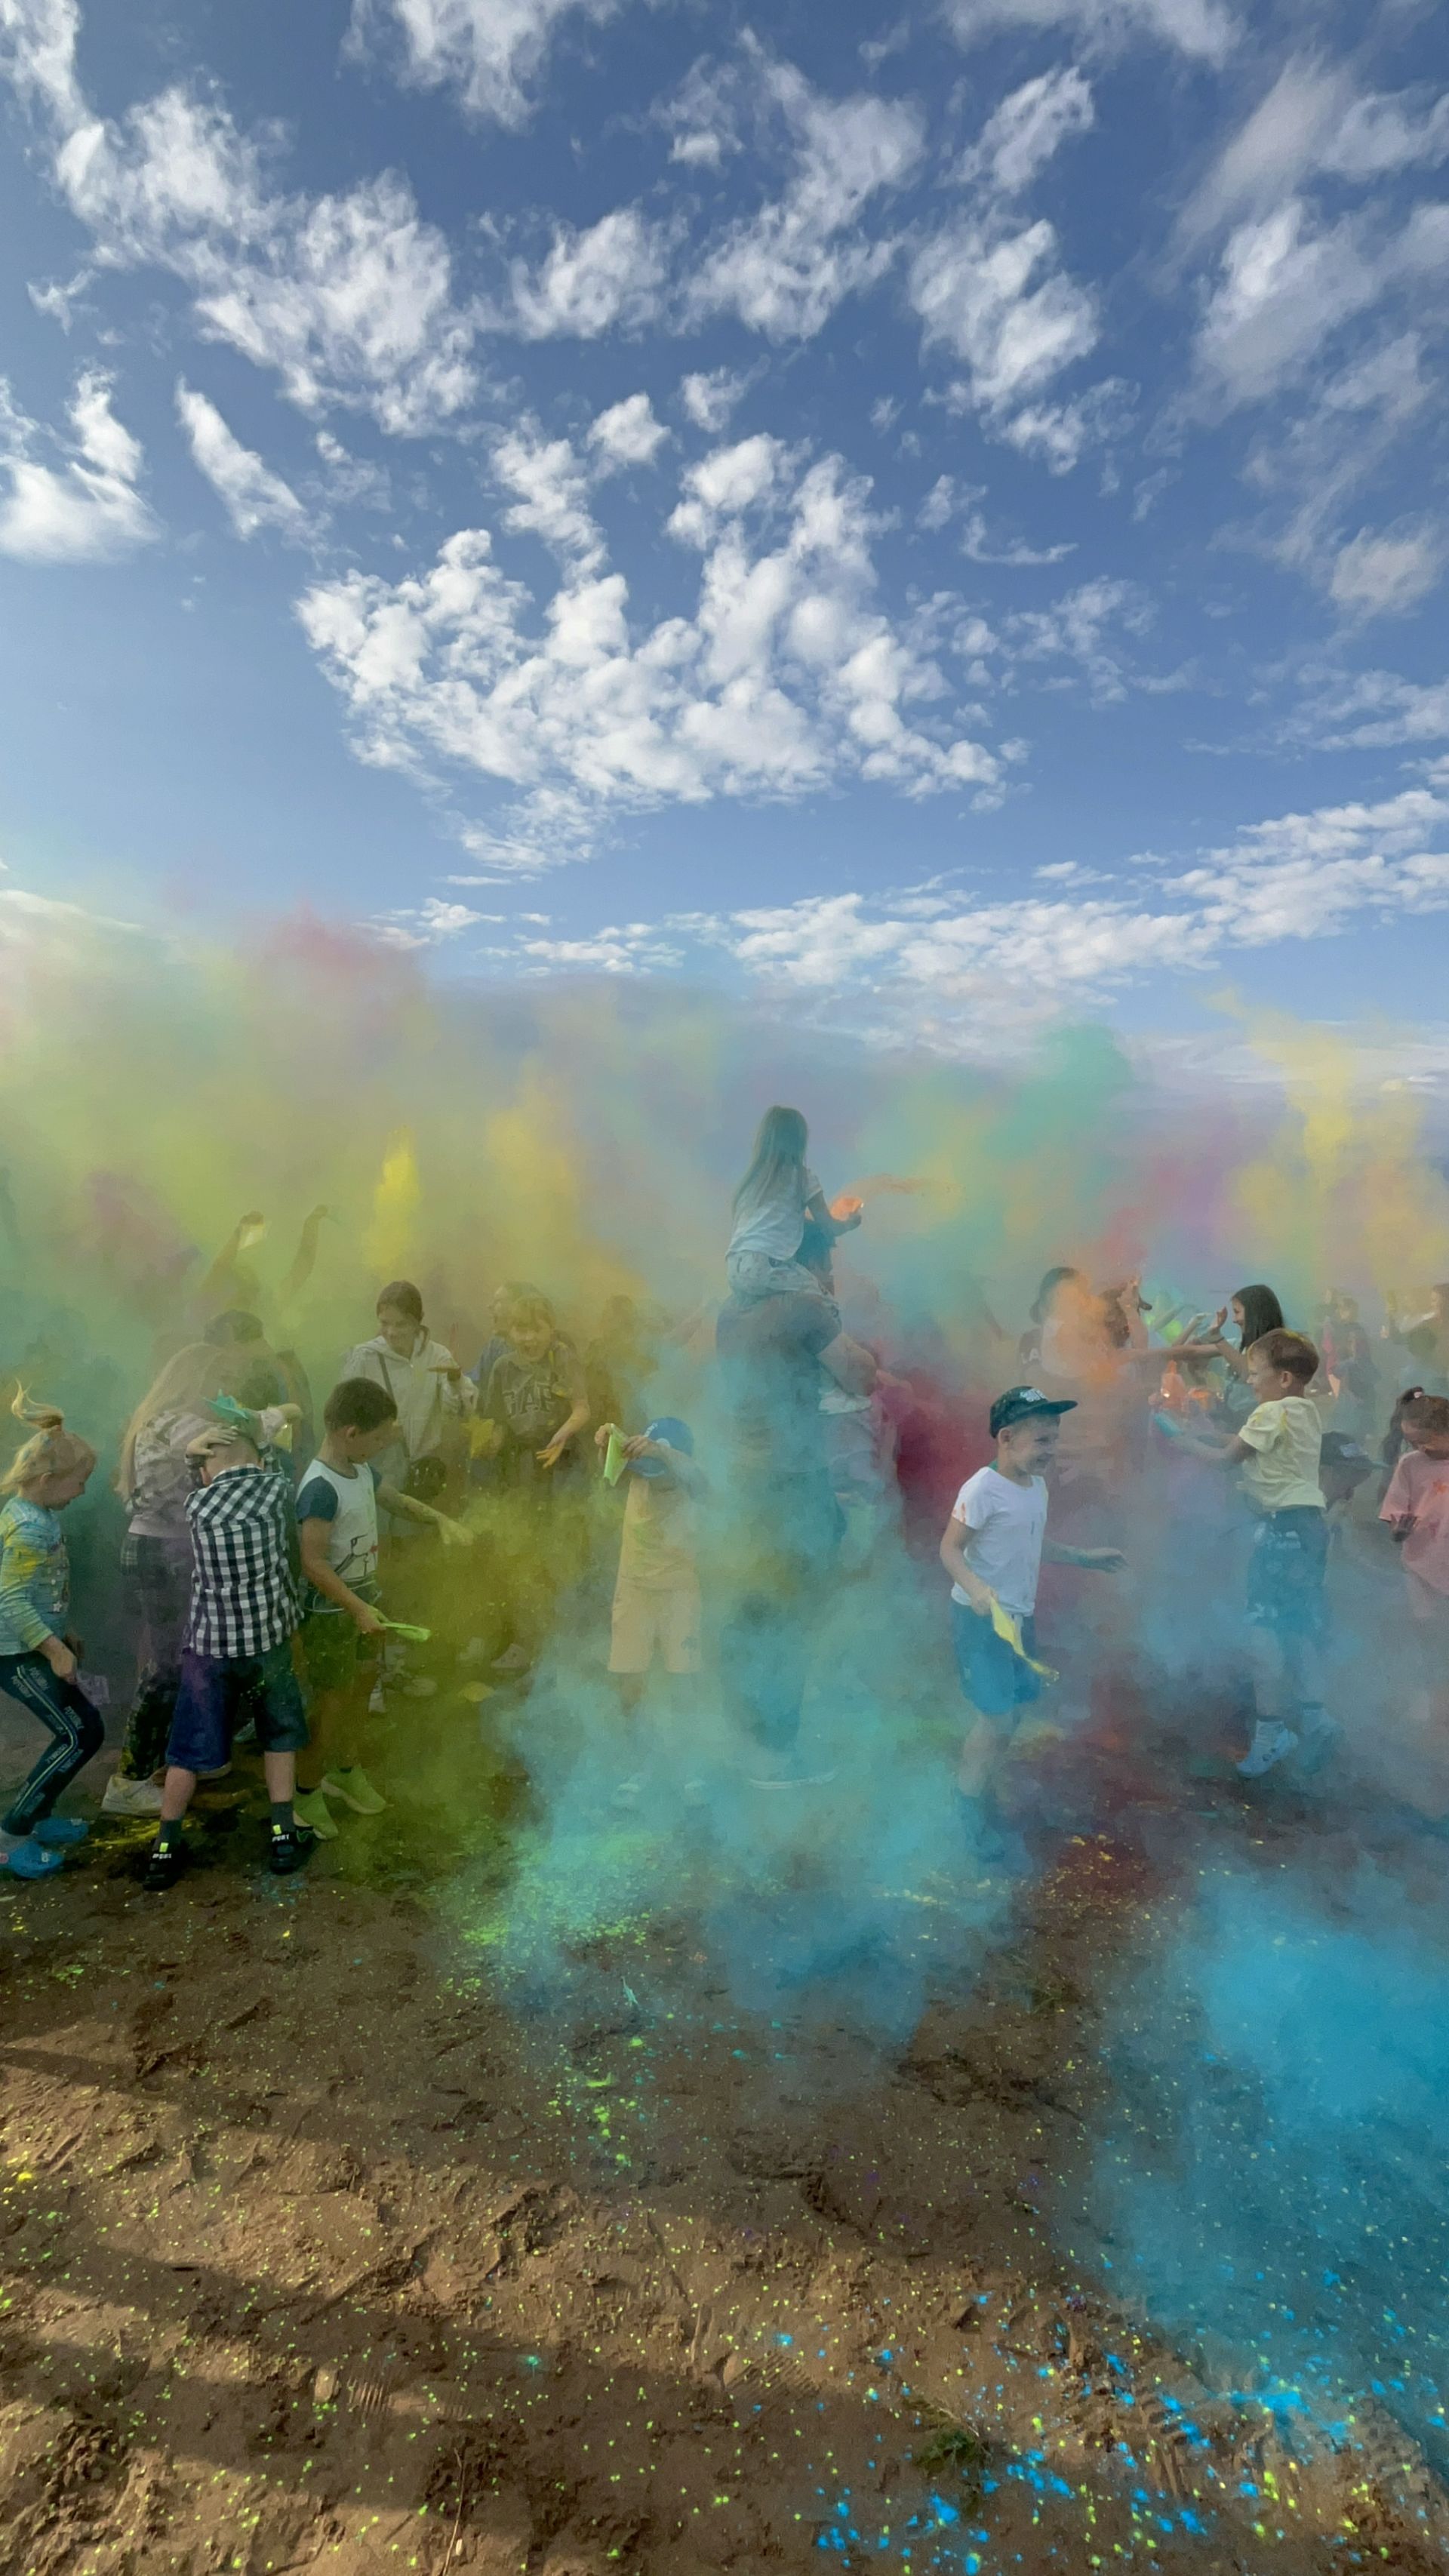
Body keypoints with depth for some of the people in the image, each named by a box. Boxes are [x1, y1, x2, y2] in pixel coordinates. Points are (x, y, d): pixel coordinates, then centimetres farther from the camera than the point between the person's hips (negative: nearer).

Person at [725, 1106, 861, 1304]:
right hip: (766, 1267, -6)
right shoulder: (802, 1175, 5)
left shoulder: (753, 1177, 21)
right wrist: (850, 1222, 33)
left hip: (734, 1269, 6)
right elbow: (830, 1228, 13)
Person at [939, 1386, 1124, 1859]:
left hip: (1019, 1616, 8)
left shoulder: (1037, 1485, 6)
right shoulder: (982, 1489, -21)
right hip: (981, 1618, -8)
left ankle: (984, 1799, 33)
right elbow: (950, 1549, -21)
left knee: (1009, 1713, 15)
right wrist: (975, 1587, -37)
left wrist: (1083, 1558, 25)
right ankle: (969, 1806, 13)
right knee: (997, 1717, -7)